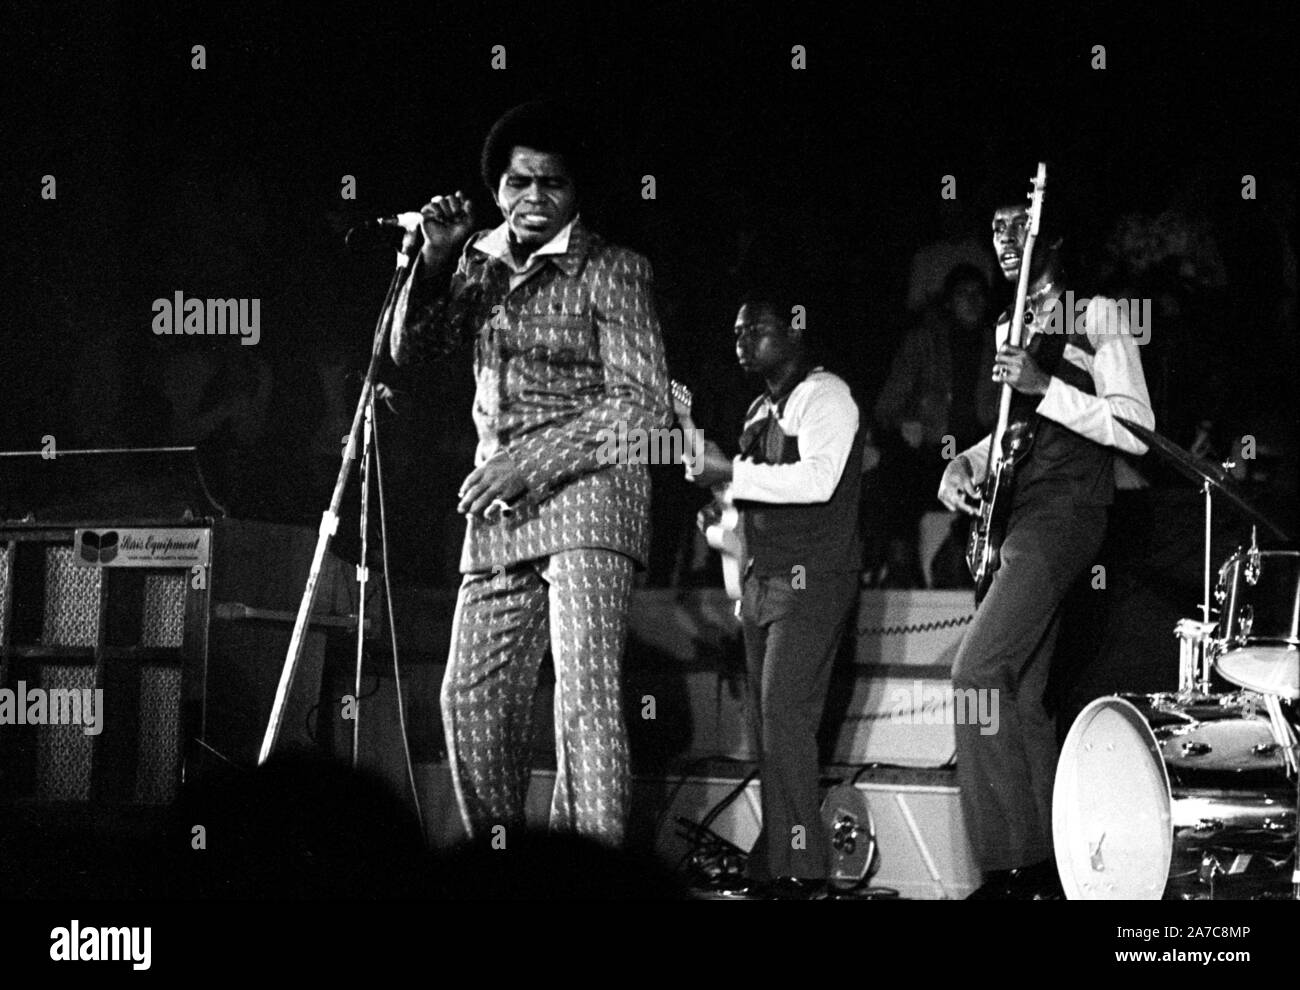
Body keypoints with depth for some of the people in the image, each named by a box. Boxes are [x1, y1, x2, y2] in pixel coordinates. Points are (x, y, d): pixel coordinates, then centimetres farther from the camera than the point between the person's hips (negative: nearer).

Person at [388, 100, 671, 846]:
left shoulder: (612, 271, -2)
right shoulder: (480, 262, 14)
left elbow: (644, 405, -9)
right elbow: (410, 349, 8)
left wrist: (531, 462, -16)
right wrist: (435, 261, -8)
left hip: (586, 488, -6)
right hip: (498, 510, 6)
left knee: (585, 689, -18)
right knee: (472, 697, 4)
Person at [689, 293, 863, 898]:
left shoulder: (824, 395, -8)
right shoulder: (762, 410, 20)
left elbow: (818, 479, -22)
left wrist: (732, 473, -19)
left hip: (812, 579, -9)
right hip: (763, 577, 9)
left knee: (785, 715, -15)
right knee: (766, 721, 5)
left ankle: (801, 864, -14)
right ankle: (770, 866, 6)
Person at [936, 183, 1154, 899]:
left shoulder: (1096, 315, -3)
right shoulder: (1012, 326, 21)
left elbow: (1135, 427, -12)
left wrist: (1044, 387, -20)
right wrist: (966, 463, 10)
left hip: (1064, 513, -9)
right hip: (1015, 517, 9)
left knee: (978, 673, -20)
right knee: (1019, 696, 7)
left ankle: (1010, 866, -19)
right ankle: (1044, 862, 12)